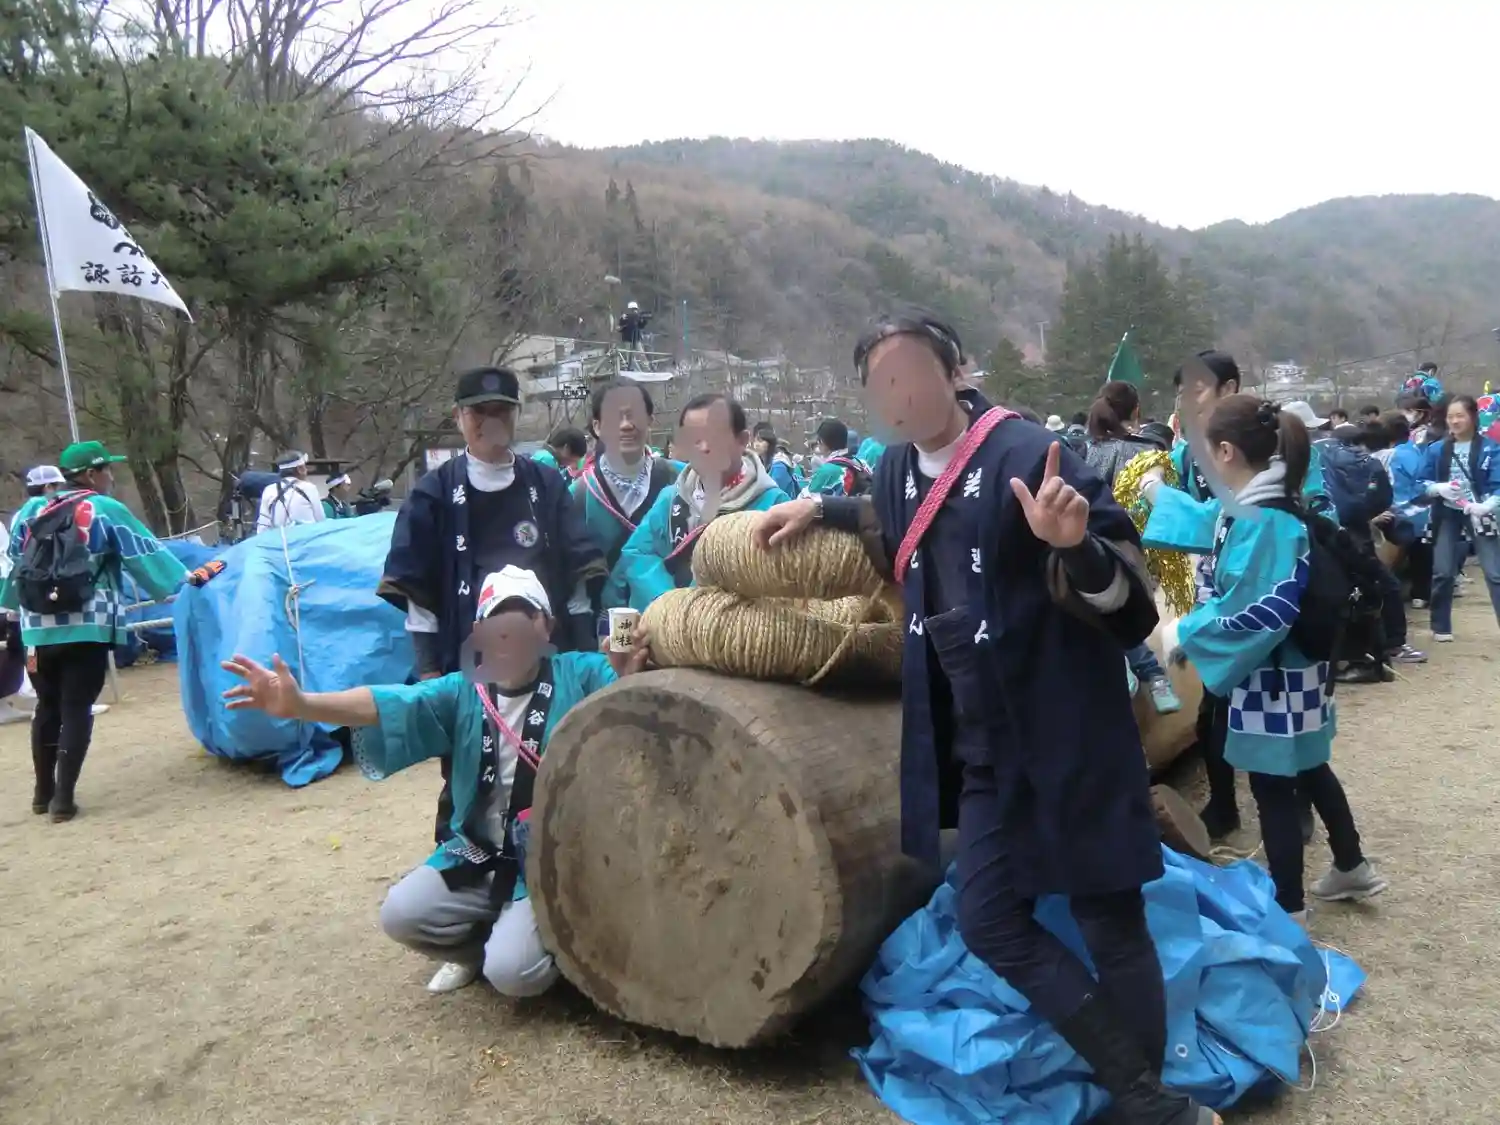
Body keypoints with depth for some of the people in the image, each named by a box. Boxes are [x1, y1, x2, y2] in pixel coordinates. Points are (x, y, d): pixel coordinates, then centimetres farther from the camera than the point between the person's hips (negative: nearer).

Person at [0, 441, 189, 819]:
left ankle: (43, 792, 28)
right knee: (77, 709, 0)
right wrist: (185, 582, 11)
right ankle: (63, 797, 0)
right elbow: (146, 553, 1)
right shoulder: (105, 510, -2)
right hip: (86, 629, -5)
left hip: (39, 629, 5)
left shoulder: (35, 513, 15)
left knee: (47, 708, 18)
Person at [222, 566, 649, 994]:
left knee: (512, 971, -20)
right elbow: (387, 704, -15)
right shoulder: (462, 692, -1)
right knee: (401, 914, -9)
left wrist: (629, 677, -52)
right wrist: (300, 704, -32)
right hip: (477, 857, 5)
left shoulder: (579, 675, -10)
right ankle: (475, 945, 21)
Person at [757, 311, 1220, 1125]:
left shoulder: (1026, 454, -17)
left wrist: (1074, 546, -40)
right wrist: (820, 509, 19)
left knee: (1108, 919, 5)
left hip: (1066, 733, -7)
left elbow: (1123, 588, -20)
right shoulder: (900, 469, 4)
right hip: (985, 745, 8)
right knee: (990, 922, 12)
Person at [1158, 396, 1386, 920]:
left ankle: (1289, 910, 17)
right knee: (1307, 770, 25)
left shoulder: (1264, 521, -26)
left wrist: (1185, 634, -22)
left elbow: (1263, 611, -29)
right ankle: (1351, 868, 43)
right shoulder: (1253, 507, 4)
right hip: (1284, 669, 10)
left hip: (1273, 676, -10)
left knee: (1273, 786, 3)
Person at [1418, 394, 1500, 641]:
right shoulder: (1436, 449, 2)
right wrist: (1439, 488, -15)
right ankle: (1441, 627, 18)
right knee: (1442, 573, 4)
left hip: (1479, 516, -2)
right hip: (1447, 516, 2)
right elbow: (1422, 483, 6)